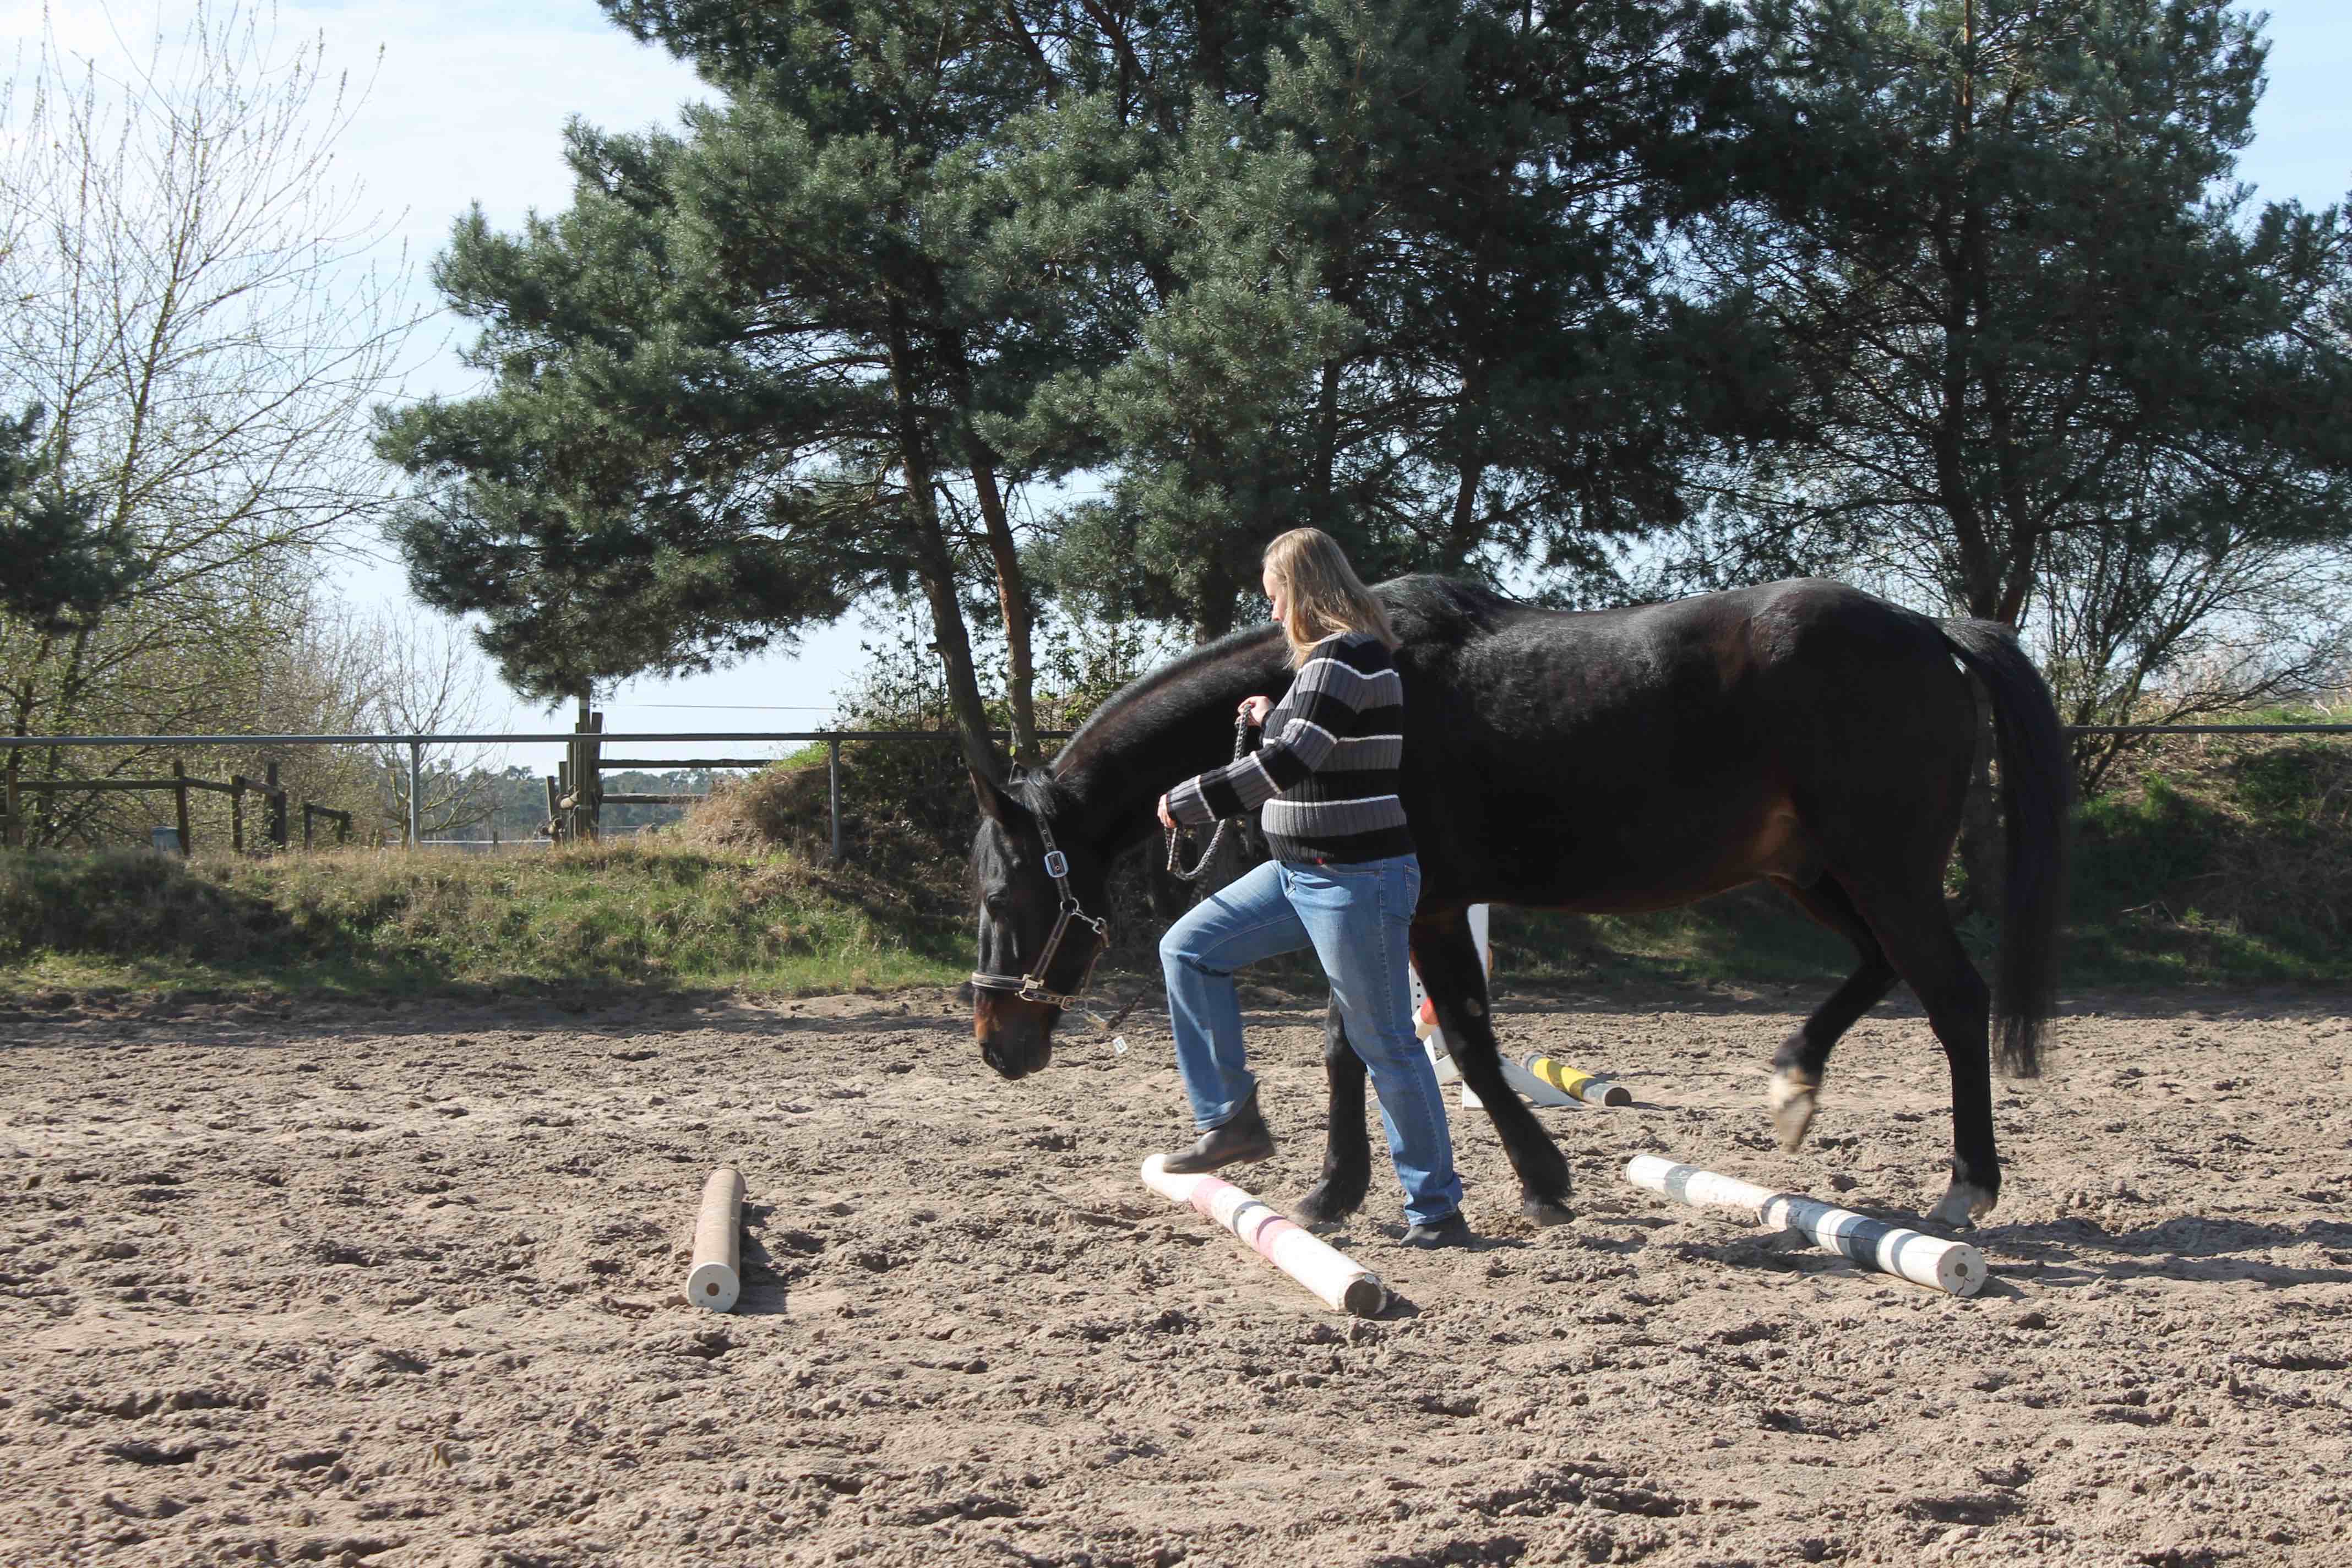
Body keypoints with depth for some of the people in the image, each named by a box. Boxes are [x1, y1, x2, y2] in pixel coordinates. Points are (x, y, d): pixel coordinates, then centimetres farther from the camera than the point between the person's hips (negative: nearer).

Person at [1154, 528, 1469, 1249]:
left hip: (1356, 881, -10)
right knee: (1188, 949, 9)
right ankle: (1231, 1119, 12)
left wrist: (1185, 803, -19)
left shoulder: (1341, 659, -18)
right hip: (1302, 872, 10)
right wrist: (1272, 718, 25)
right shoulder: (1335, 655, 13)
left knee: (1384, 1042, -3)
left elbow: (1285, 765, -27)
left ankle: (1437, 1210, 7)